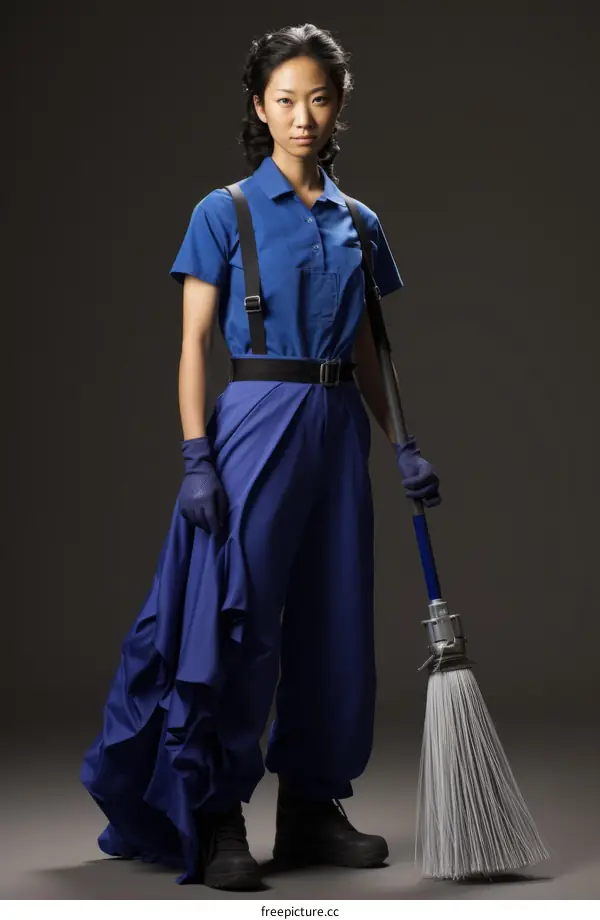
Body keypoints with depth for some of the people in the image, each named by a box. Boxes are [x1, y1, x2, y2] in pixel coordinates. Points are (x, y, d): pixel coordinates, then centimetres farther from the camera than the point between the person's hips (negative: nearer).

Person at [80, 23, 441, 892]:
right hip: (255, 421, -5)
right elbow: (194, 343, -4)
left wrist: (404, 446, 8)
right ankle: (215, 820, 2)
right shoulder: (225, 212, -1)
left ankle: (313, 807, 20)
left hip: (337, 430, 5)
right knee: (235, 617, -7)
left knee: (335, 619, 8)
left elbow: (365, 352, 16)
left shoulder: (359, 224, 12)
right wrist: (197, 458, -13)